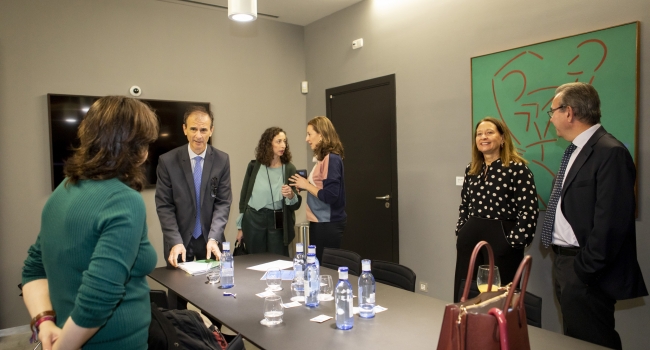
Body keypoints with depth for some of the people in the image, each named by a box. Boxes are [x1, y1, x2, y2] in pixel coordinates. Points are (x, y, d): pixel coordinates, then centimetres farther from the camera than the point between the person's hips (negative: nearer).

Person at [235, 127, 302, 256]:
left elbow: (296, 204, 0)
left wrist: (291, 195, -22)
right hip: (253, 219, 0)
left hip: (278, 223, 0)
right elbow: (244, 196, 5)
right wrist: (240, 226, 6)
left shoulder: (289, 169, -1)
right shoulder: (254, 166, -1)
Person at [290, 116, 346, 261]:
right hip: (320, 222, 9)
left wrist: (307, 185, -13)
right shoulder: (323, 158, 10)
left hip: (328, 224, -9)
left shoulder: (331, 159, -17)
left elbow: (330, 195, -22)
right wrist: (305, 185, 0)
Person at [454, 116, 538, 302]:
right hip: (470, 238, 6)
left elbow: (529, 210, -13)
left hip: (502, 240, -6)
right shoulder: (471, 169, 11)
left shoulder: (517, 168, -8)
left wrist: (514, 242, -14)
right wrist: (461, 232, 12)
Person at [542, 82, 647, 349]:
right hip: (564, 263, 9)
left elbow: (611, 223, -22)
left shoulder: (610, 152, -17)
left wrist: (585, 269, -18)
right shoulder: (576, 151, 13)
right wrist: (562, 263, 13)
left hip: (584, 269, -9)